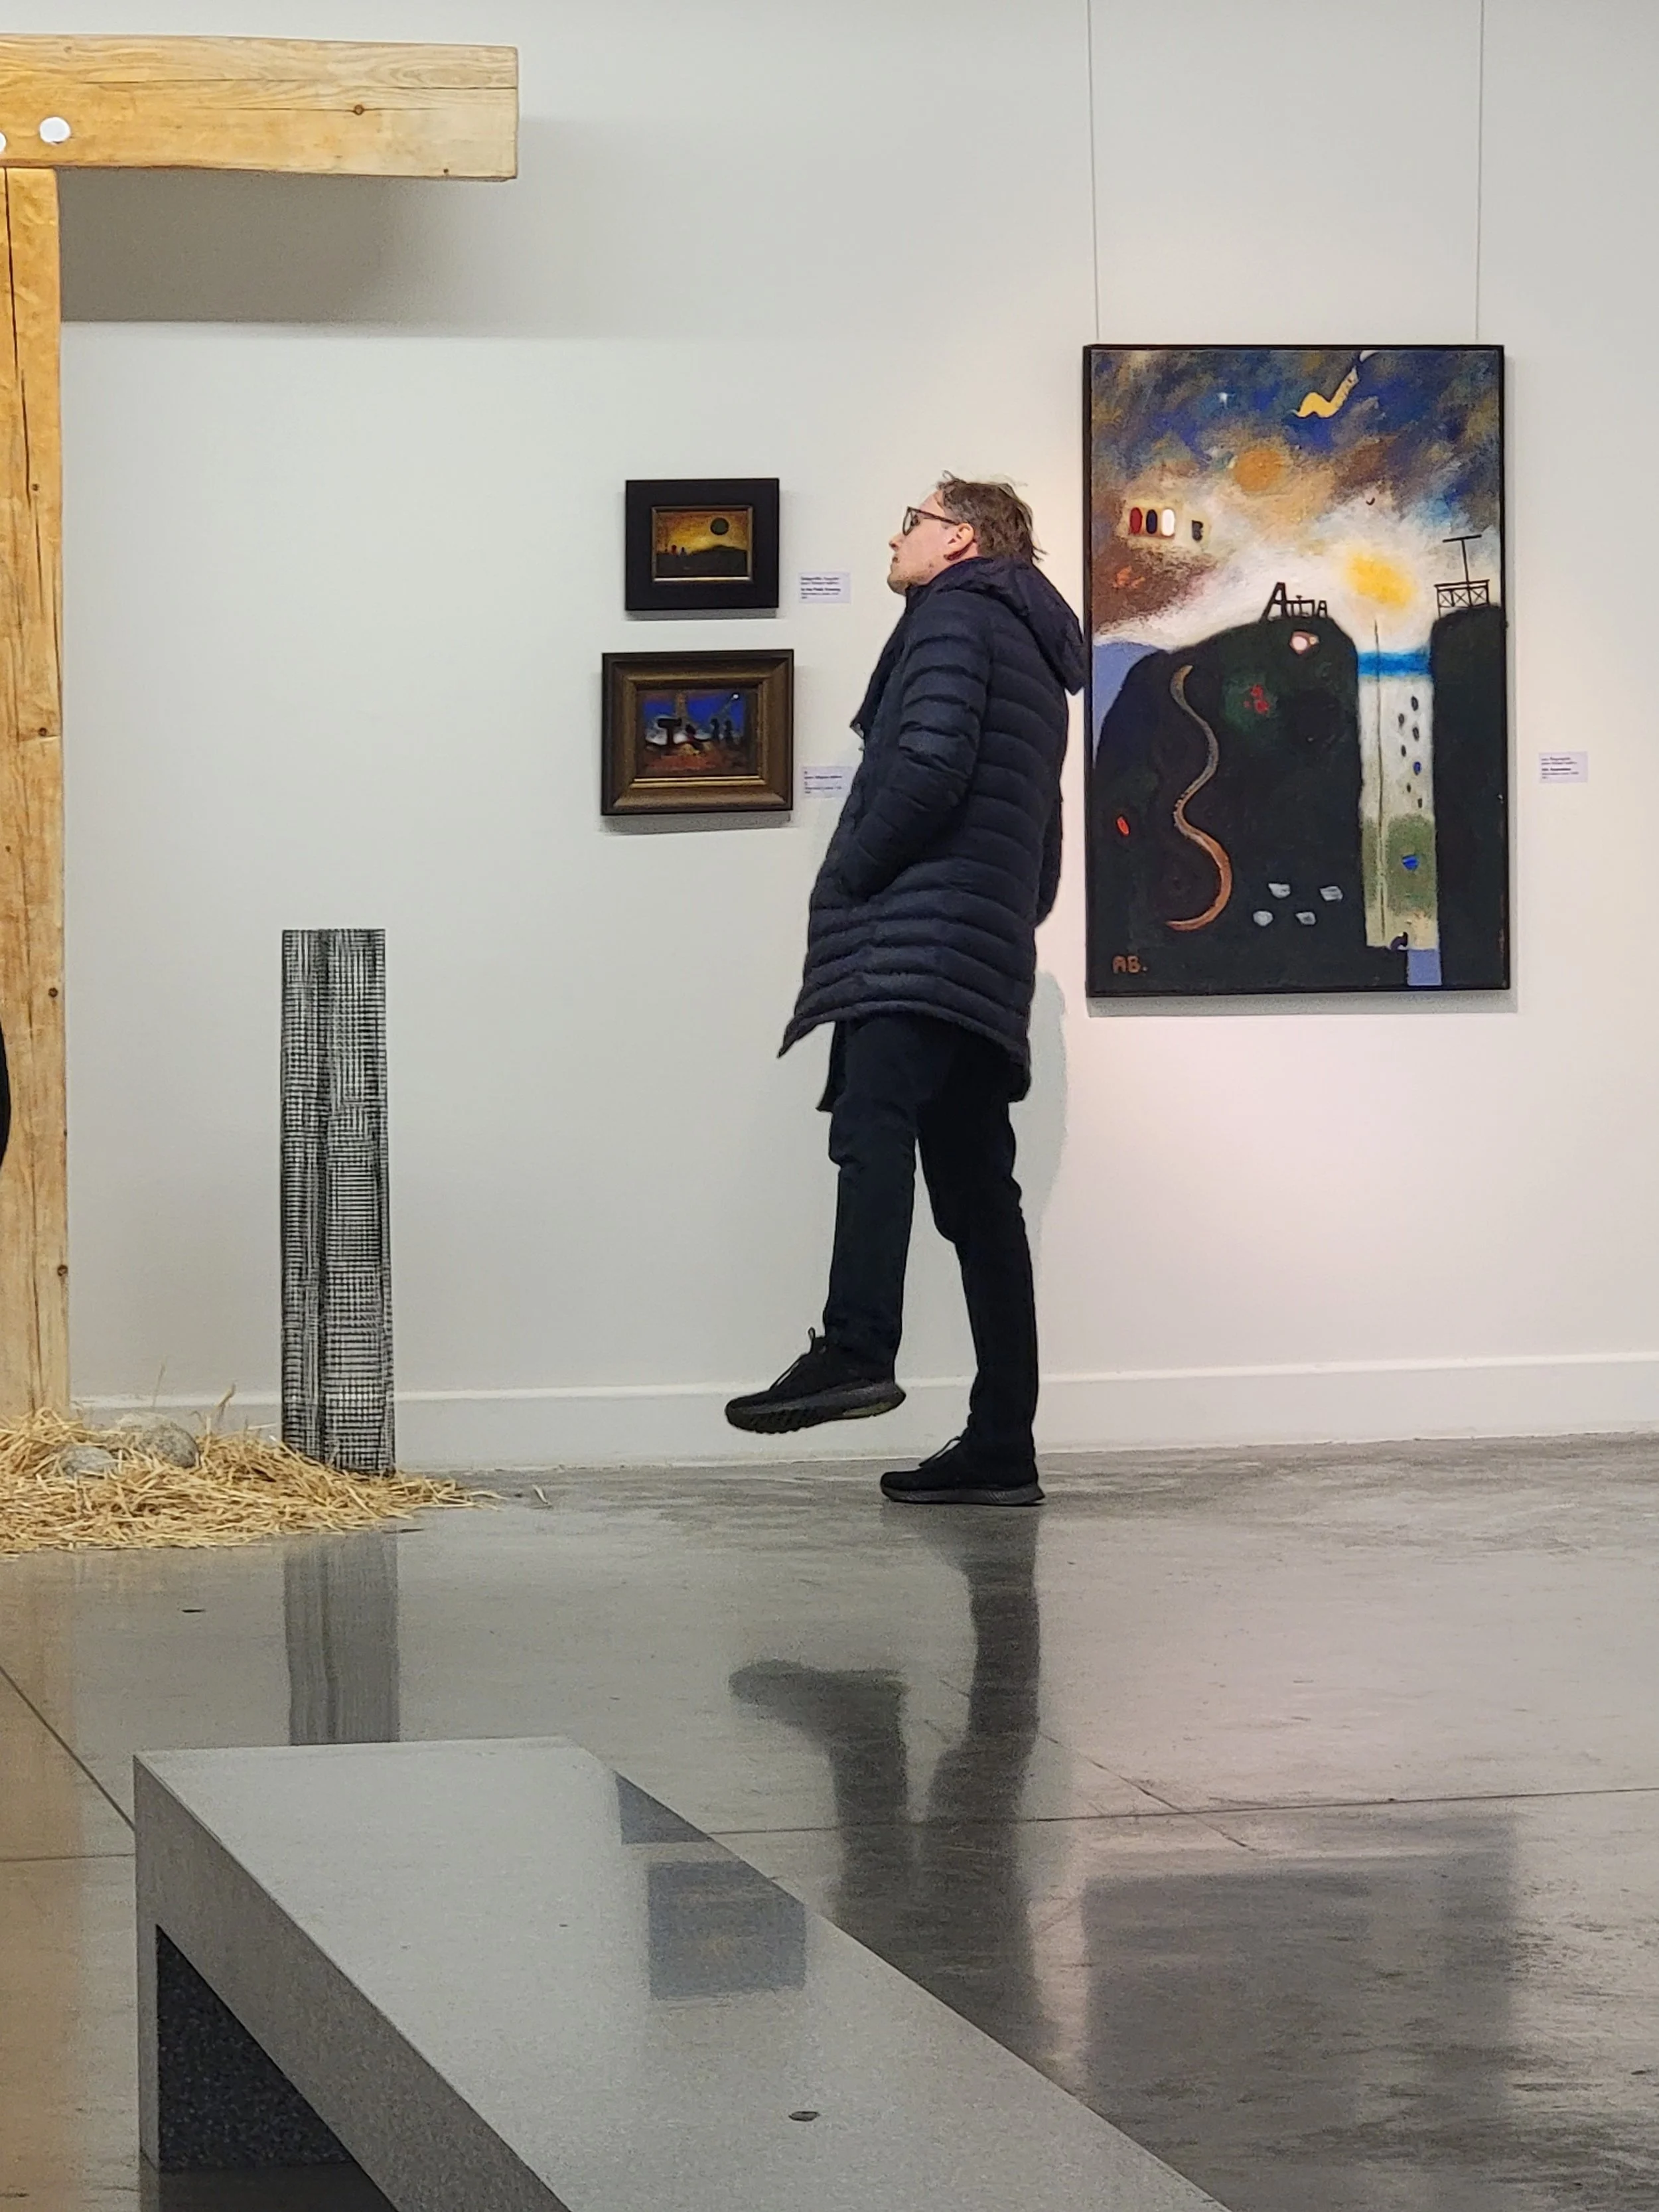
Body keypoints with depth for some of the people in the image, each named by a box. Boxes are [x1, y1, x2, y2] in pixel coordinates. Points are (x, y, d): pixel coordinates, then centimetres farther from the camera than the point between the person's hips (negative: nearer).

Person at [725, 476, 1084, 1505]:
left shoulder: (953, 612, 3)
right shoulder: (1036, 653, 31)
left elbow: (930, 762, -15)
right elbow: (1042, 855, 29)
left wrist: (846, 882, -7)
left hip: (916, 943, -10)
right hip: (993, 959, 10)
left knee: (873, 1121, -26)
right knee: (976, 1187, 5)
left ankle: (855, 1349, -46)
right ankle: (1000, 1445, 2)